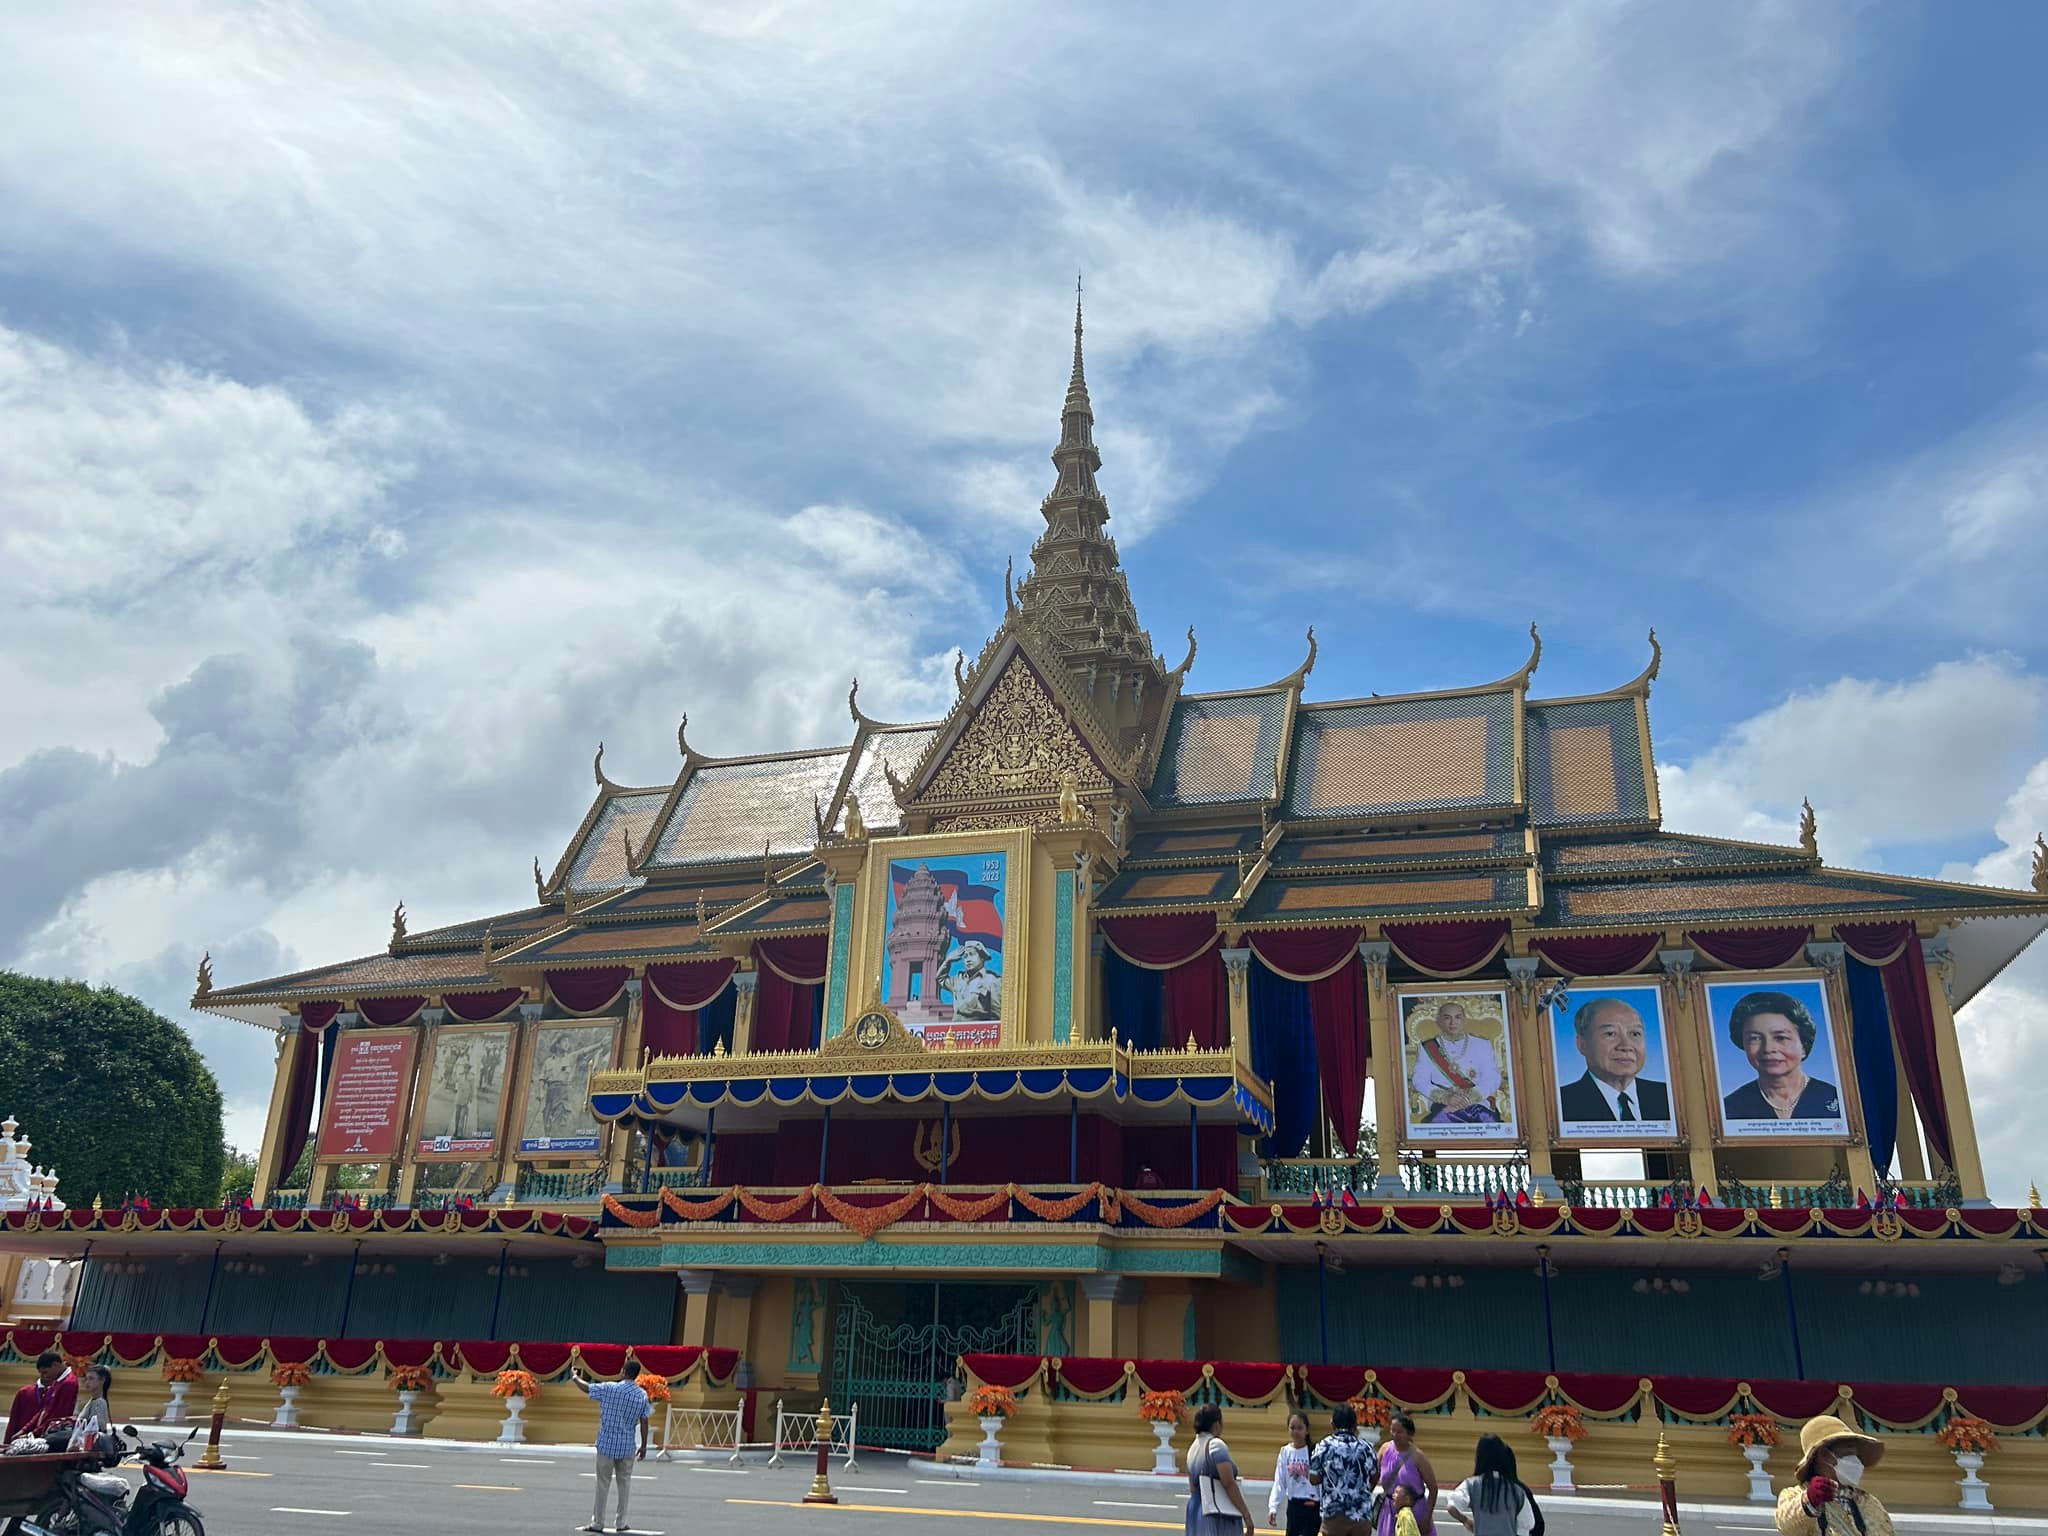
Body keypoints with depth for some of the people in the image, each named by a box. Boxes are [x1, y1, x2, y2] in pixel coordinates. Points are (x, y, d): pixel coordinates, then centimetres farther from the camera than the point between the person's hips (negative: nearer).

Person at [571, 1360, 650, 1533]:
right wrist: (644, 1446, 9)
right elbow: (644, 1422, 0)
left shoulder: (609, 1388, -10)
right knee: (624, 1484, 12)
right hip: (627, 1447, 2)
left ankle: (597, 1523, 13)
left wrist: (575, 1377, 24)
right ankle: (621, 1523, 15)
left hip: (606, 1444, -2)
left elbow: (586, 1387, 4)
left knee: (602, 1484, 8)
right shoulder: (642, 1395, -3)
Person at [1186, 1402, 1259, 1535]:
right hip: (1220, 1518, -8)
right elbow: (1229, 1484, -18)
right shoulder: (1216, 1445, -13)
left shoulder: (1194, 1448, 11)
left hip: (1197, 1514, 8)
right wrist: (1247, 1515, -14)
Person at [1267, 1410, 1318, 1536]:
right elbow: (1279, 1483, 5)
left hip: (1312, 1506, -5)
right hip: (1293, 1505, 5)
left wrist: (1325, 1512, -12)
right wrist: (1273, 1507, -4)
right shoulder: (1285, 1452, 2)